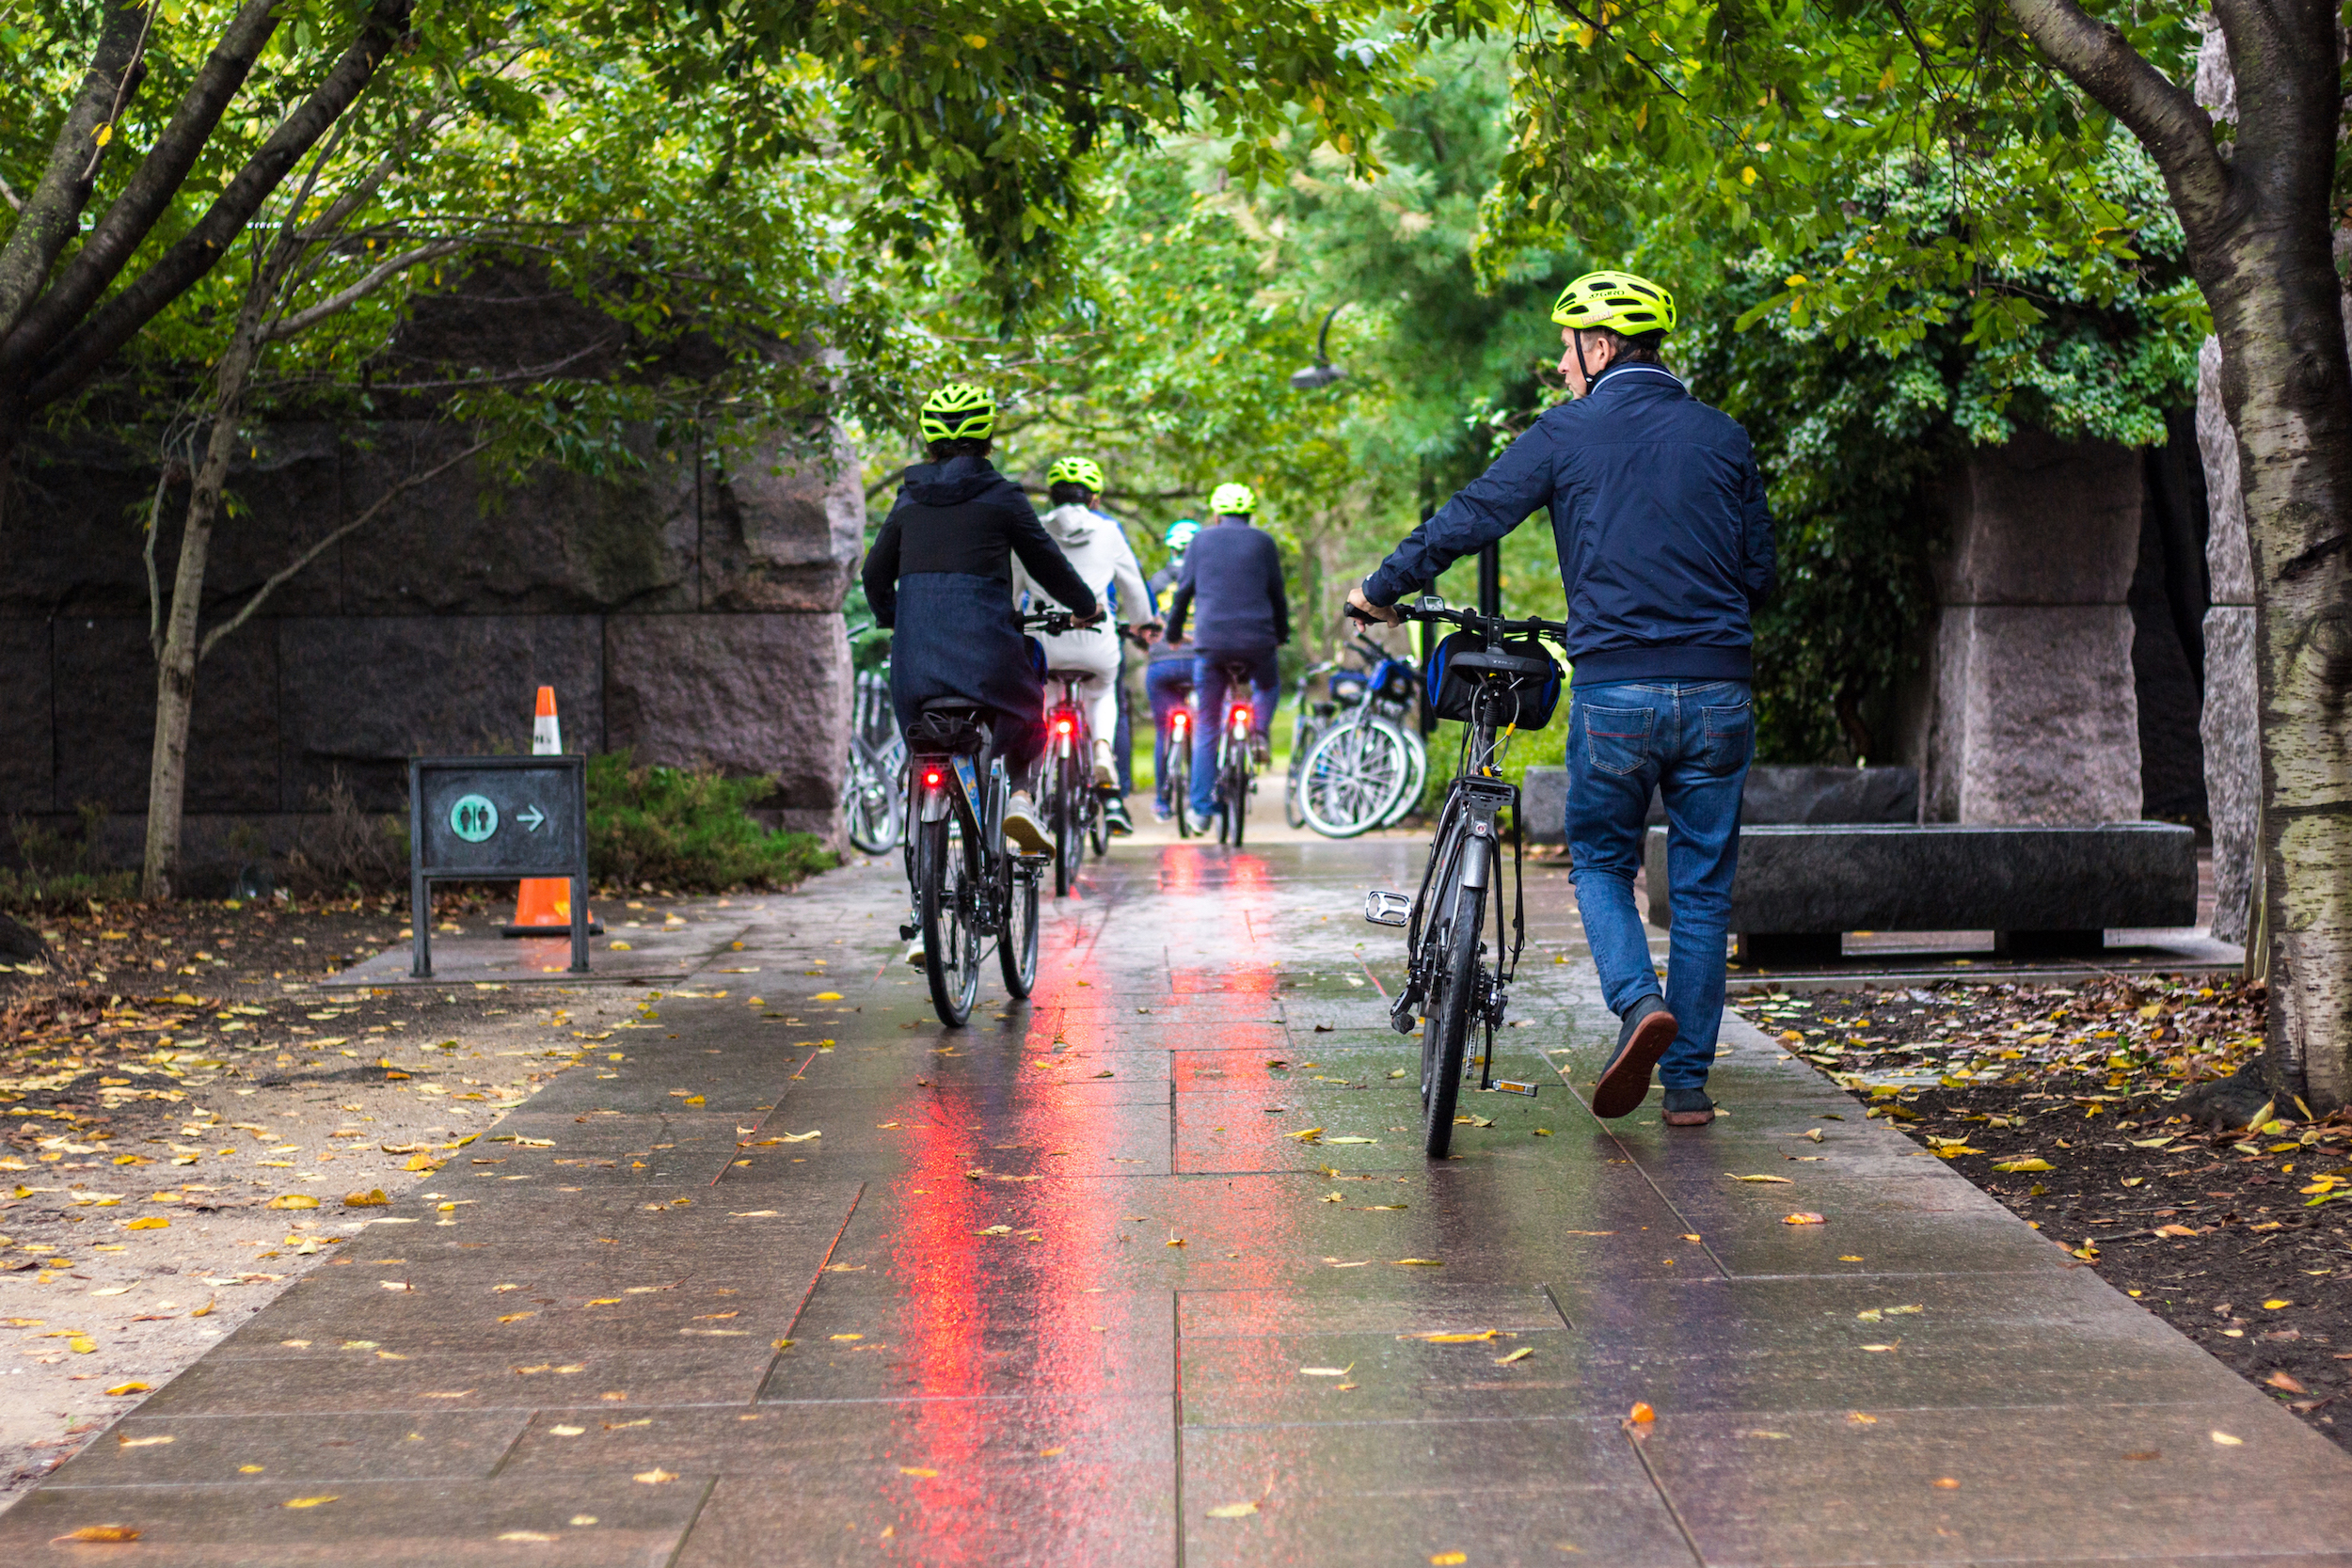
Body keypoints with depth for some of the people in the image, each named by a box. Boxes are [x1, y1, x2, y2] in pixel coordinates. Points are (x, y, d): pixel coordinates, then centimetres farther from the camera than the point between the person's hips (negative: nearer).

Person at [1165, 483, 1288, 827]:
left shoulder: (1202, 540, 10)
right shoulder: (1262, 541, 9)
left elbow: (1184, 589, 10)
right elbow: (1277, 593, 12)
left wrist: (1173, 631, 22)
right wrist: (1282, 633, 27)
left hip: (1210, 640, 0)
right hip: (1256, 639, 0)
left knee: (1206, 724, 6)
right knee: (1268, 685, 33)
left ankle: (1202, 806, 1)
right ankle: (1259, 732, 4)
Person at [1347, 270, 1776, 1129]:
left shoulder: (1566, 434, 0)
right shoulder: (1723, 437, 8)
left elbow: (1465, 520, 0)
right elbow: (1760, 573, 11)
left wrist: (1381, 589, 14)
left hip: (1615, 690, -2)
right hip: (1718, 689, 2)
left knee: (1600, 861, 16)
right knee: (1702, 889, 10)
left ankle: (1639, 1003, -10)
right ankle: (1688, 1082, 11)